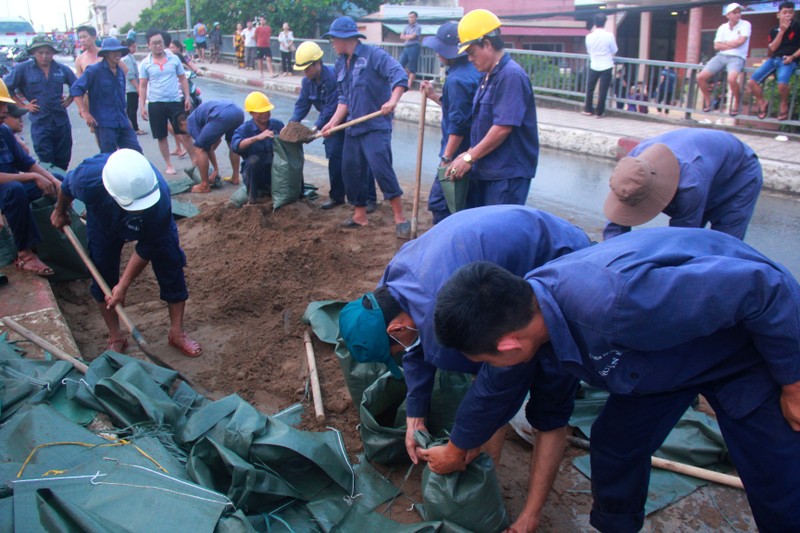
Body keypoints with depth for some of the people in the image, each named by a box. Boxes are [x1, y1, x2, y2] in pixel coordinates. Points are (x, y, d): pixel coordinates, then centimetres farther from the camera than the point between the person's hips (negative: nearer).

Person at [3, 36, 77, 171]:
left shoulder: (62, 69, 4)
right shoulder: (23, 69, -3)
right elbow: (7, 88, 1)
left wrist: (69, 100, 7)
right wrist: (23, 105, -3)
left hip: (62, 120, 3)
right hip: (39, 123, -3)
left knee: (63, 161, 10)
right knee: (46, 161, -2)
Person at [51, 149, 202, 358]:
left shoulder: (160, 199, -46)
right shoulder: (87, 178, -44)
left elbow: (147, 248, -29)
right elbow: (67, 186, -14)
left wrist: (123, 285, -25)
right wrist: (59, 212, 6)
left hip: (154, 225, -1)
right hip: (104, 222, 1)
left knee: (171, 268, -7)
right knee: (103, 275, -1)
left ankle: (177, 332, 9)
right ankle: (115, 338, 17)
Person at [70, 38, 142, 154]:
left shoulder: (120, 72, 15)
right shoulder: (94, 70, -6)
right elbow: (75, 89, -11)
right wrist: (84, 112, -19)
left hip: (122, 123, 7)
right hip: (104, 124, -6)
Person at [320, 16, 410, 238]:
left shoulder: (373, 54, -10)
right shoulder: (340, 64, 13)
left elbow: (399, 74, -21)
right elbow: (344, 99, 16)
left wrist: (392, 101, -36)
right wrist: (333, 122, 5)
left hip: (376, 126, -8)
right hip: (353, 128, 8)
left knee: (381, 168, -16)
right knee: (351, 170, 10)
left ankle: (400, 218, -7)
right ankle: (360, 215, 25)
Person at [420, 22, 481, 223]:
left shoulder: (457, 80, -20)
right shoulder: (473, 71, 10)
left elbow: (458, 125, -23)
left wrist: (446, 158, -20)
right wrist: (433, 95, 18)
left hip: (459, 154, -10)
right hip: (473, 152, 10)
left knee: (439, 203, -5)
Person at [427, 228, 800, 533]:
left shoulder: (612, 302, -45)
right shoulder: (518, 315, -17)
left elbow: (763, 288, -35)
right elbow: (494, 394, 4)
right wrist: (456, 451, 20)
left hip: (760, 340, -6)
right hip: (670, 348, 6)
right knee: (615, 446, 5)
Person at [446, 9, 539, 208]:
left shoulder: (511, 76, -17)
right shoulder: (489, 76, 12)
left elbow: (503, 127, -22)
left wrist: (469, 157, -16)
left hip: (508, 173, -9)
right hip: (485, 169, 9)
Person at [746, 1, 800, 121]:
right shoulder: (774, 30, 13)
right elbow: (772, 49, 1)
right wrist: (781, 32, -5)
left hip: (788, 61, -4)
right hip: (773, 59, 4)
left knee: (782, 83, -35)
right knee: (751, 82, -14)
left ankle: (784, 106, -4)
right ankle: (762, 103, 11)